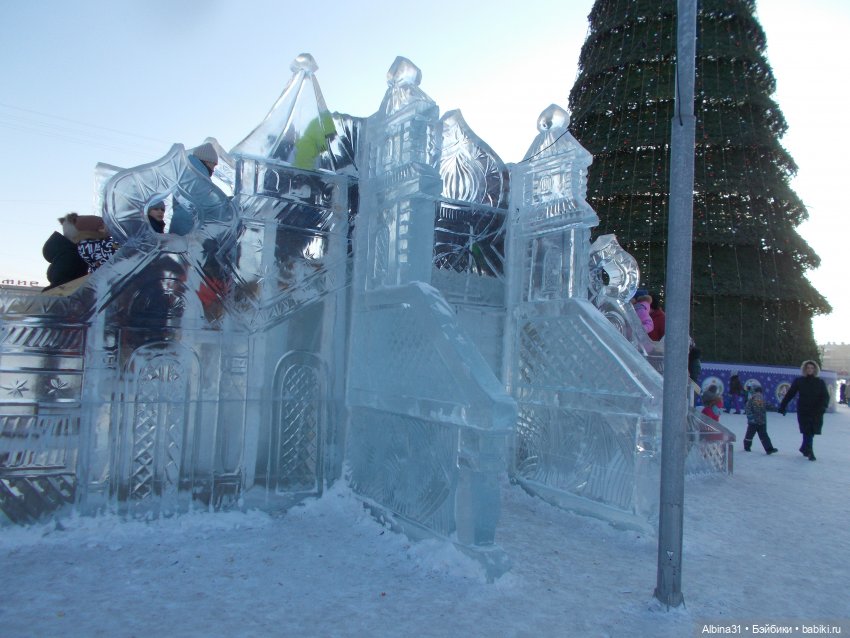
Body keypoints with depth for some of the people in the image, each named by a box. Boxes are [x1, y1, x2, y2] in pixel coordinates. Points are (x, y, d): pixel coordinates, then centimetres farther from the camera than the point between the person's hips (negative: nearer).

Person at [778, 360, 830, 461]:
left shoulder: (820, 382, 4)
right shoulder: (799, 381, 2)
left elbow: (825, 396, -2)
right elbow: (789, 394, 4)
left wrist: (822, 407, -20)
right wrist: (782, 406, 1)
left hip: (816, 412, 2)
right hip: (803, 411, -2)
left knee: (811, 432, 7)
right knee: (807, 432, -6)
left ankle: (804, 448, 29)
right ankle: (810, 453, -1)